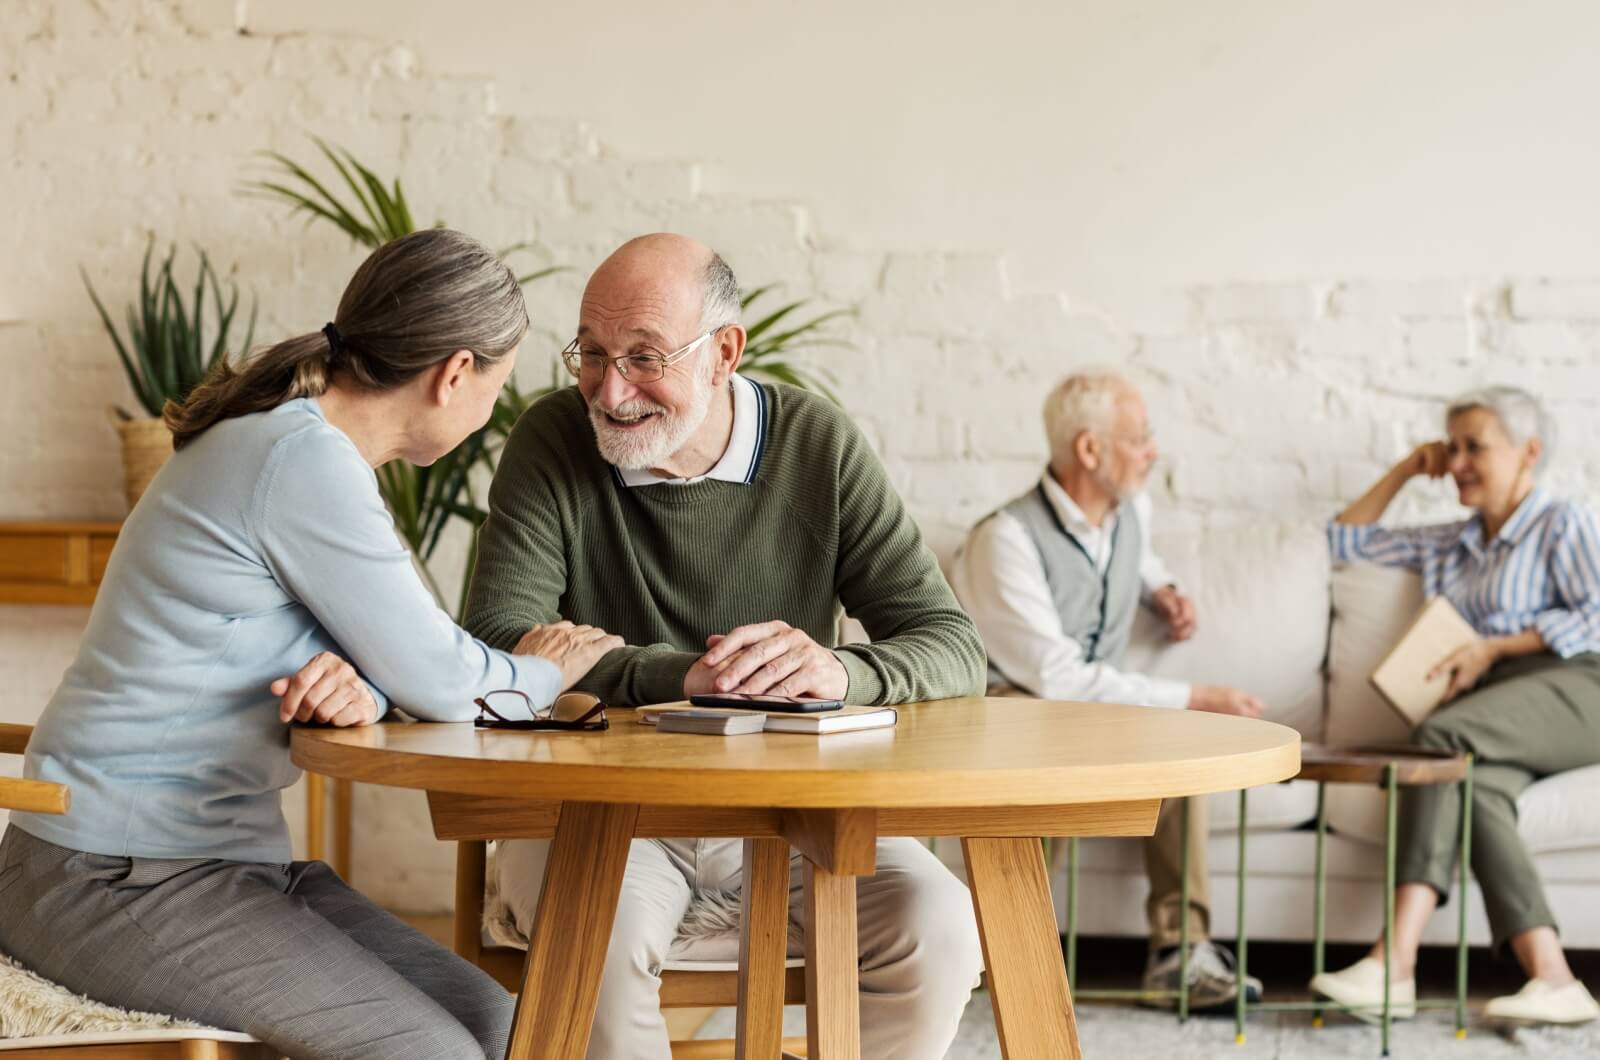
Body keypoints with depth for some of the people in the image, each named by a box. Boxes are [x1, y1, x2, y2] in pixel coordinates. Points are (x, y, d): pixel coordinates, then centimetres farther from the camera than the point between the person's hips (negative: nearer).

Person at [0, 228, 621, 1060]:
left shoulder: (295, 435, 10)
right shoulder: (306, 460, -20)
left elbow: (392, 656, 13)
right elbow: (436, 681, -15)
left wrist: (358, 688, -11)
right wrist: (541, 673, 6)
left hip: (216, 853, 10)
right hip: (116, 877, -10)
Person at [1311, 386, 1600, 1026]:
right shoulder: (1446, 546, 32)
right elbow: (1347, 540, 37)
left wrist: (1492, 648, -8)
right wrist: (1406, 470, 30)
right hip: (1492, 721, 5)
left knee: (1442, 735, -33)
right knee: (1475, 783, -34)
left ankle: (1397, 962, -46)